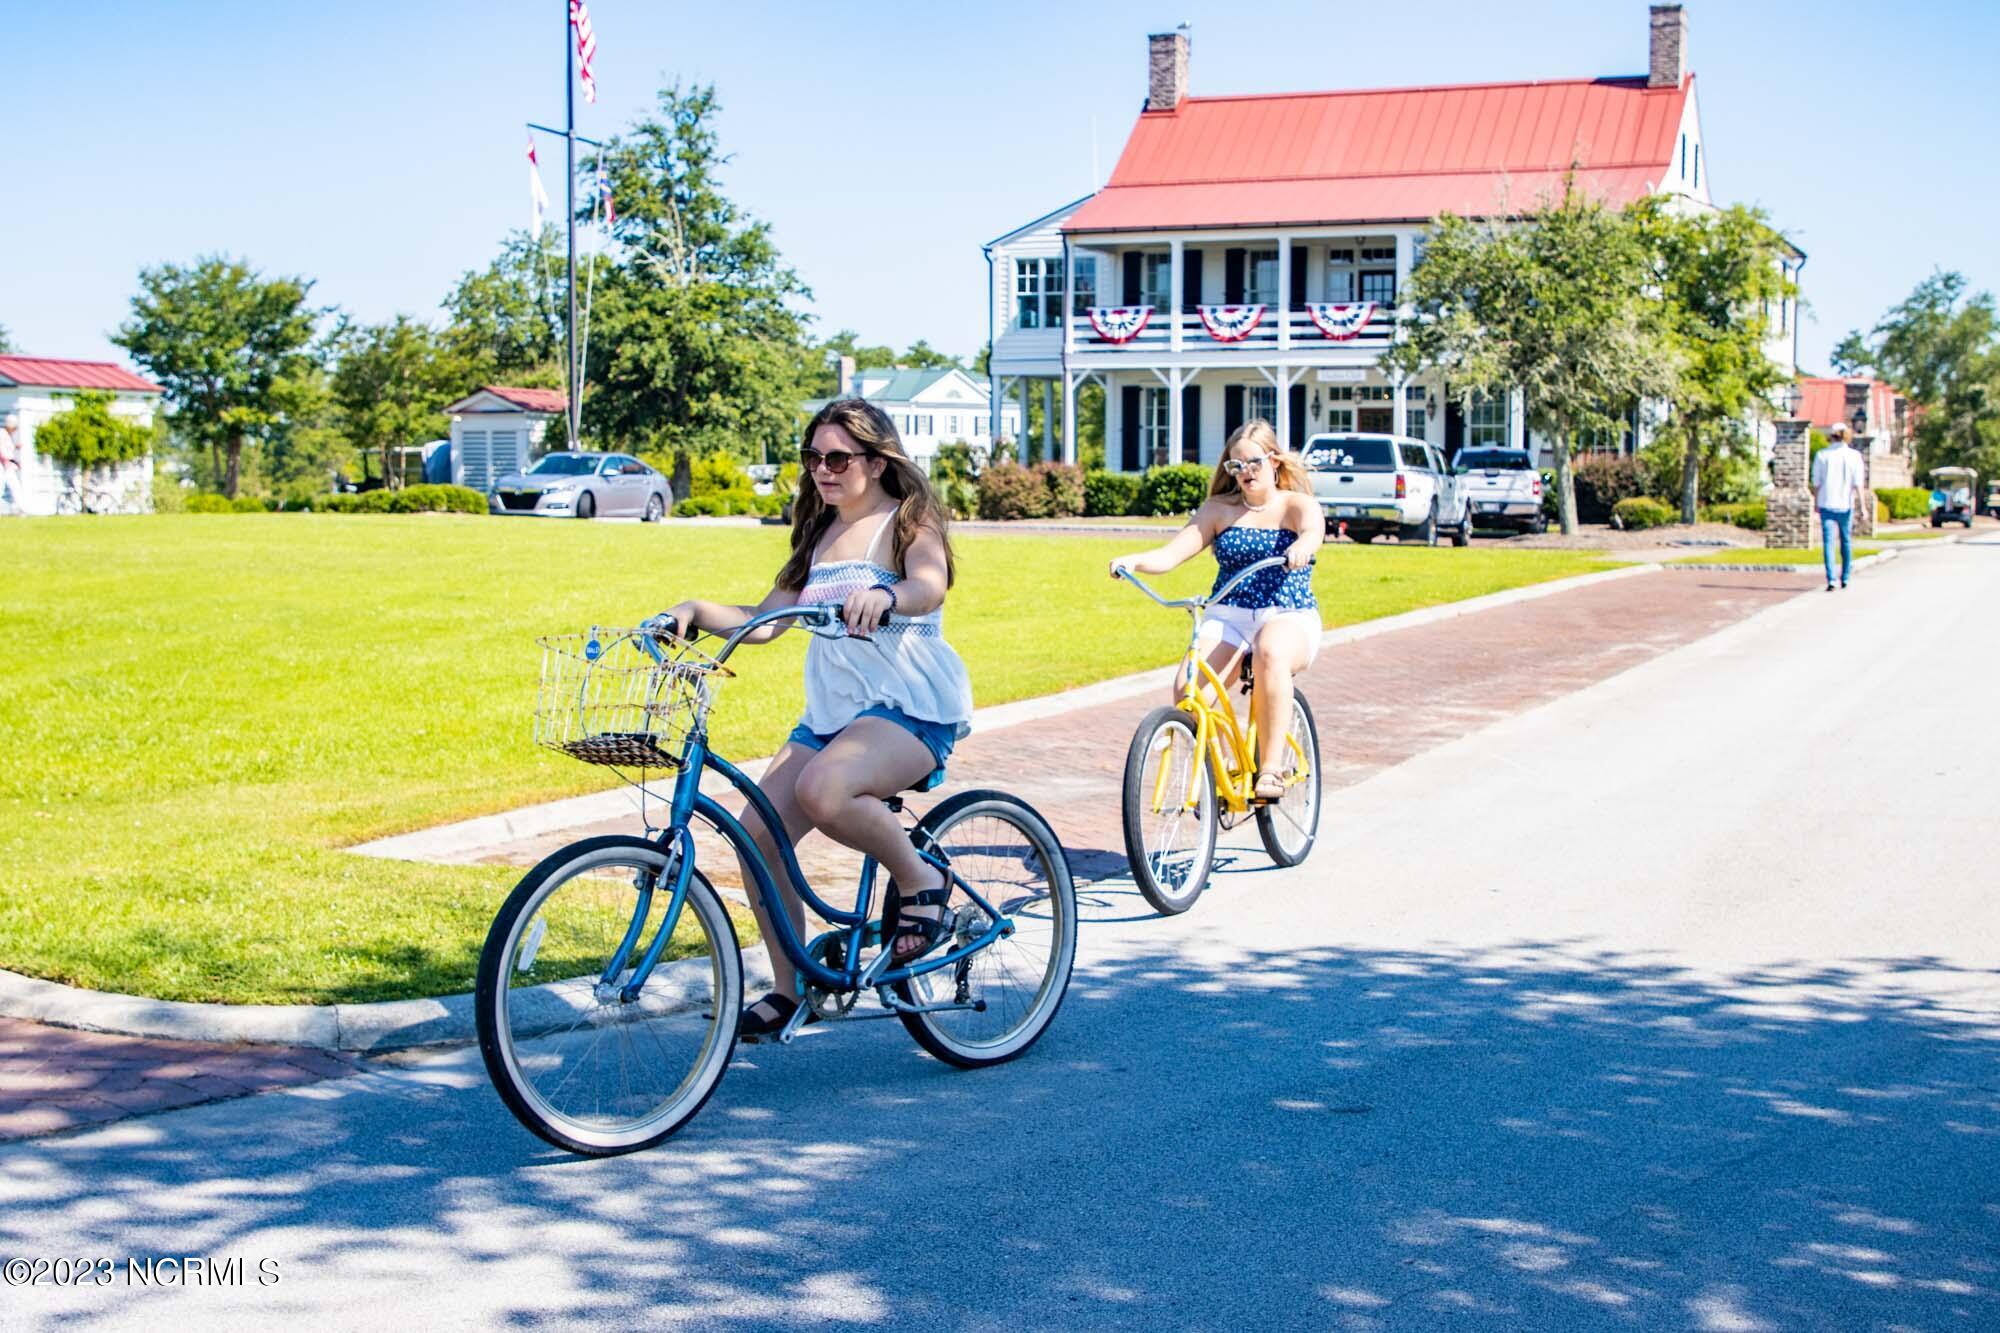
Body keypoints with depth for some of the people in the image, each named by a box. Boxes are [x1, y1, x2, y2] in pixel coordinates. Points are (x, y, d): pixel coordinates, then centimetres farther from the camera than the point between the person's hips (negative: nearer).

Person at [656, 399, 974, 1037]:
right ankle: (789, 990, 6)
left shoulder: (909, 522, -3)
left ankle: (920, 879, -9)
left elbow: (930, 584, -25)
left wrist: (884, 596, -48)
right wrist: (697, 611, -4)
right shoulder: (820, 534, 17)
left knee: (822, 791, -35)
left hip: (910, 705, -7)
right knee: (759, 830, -9)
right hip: (830, 711, 7)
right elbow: (766, 619, 14)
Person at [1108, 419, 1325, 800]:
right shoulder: (1219, 509, 11)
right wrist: (1134, 561, -22)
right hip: (1228, 615, 3)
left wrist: (1301, 547, -48)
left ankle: (1271, 768, -34)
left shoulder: (1297, 505, 3)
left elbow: (1314, 531, -23)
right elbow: (1172, 553, 0)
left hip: (1288, 617, -3)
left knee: (1271, 653, -41)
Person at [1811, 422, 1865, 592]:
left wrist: (1816, 502, 13)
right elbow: (1858, 483, -6)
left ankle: (1831, 580, -16)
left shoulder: (1822, 455, -2)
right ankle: (1845, 579, 25)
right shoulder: (1854, 456, -1)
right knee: (1846, 541, 16)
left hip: (1826, 503, -1)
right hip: (1846, 504, 1)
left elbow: (1816, 483, 0)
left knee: (1828, 542, -4)